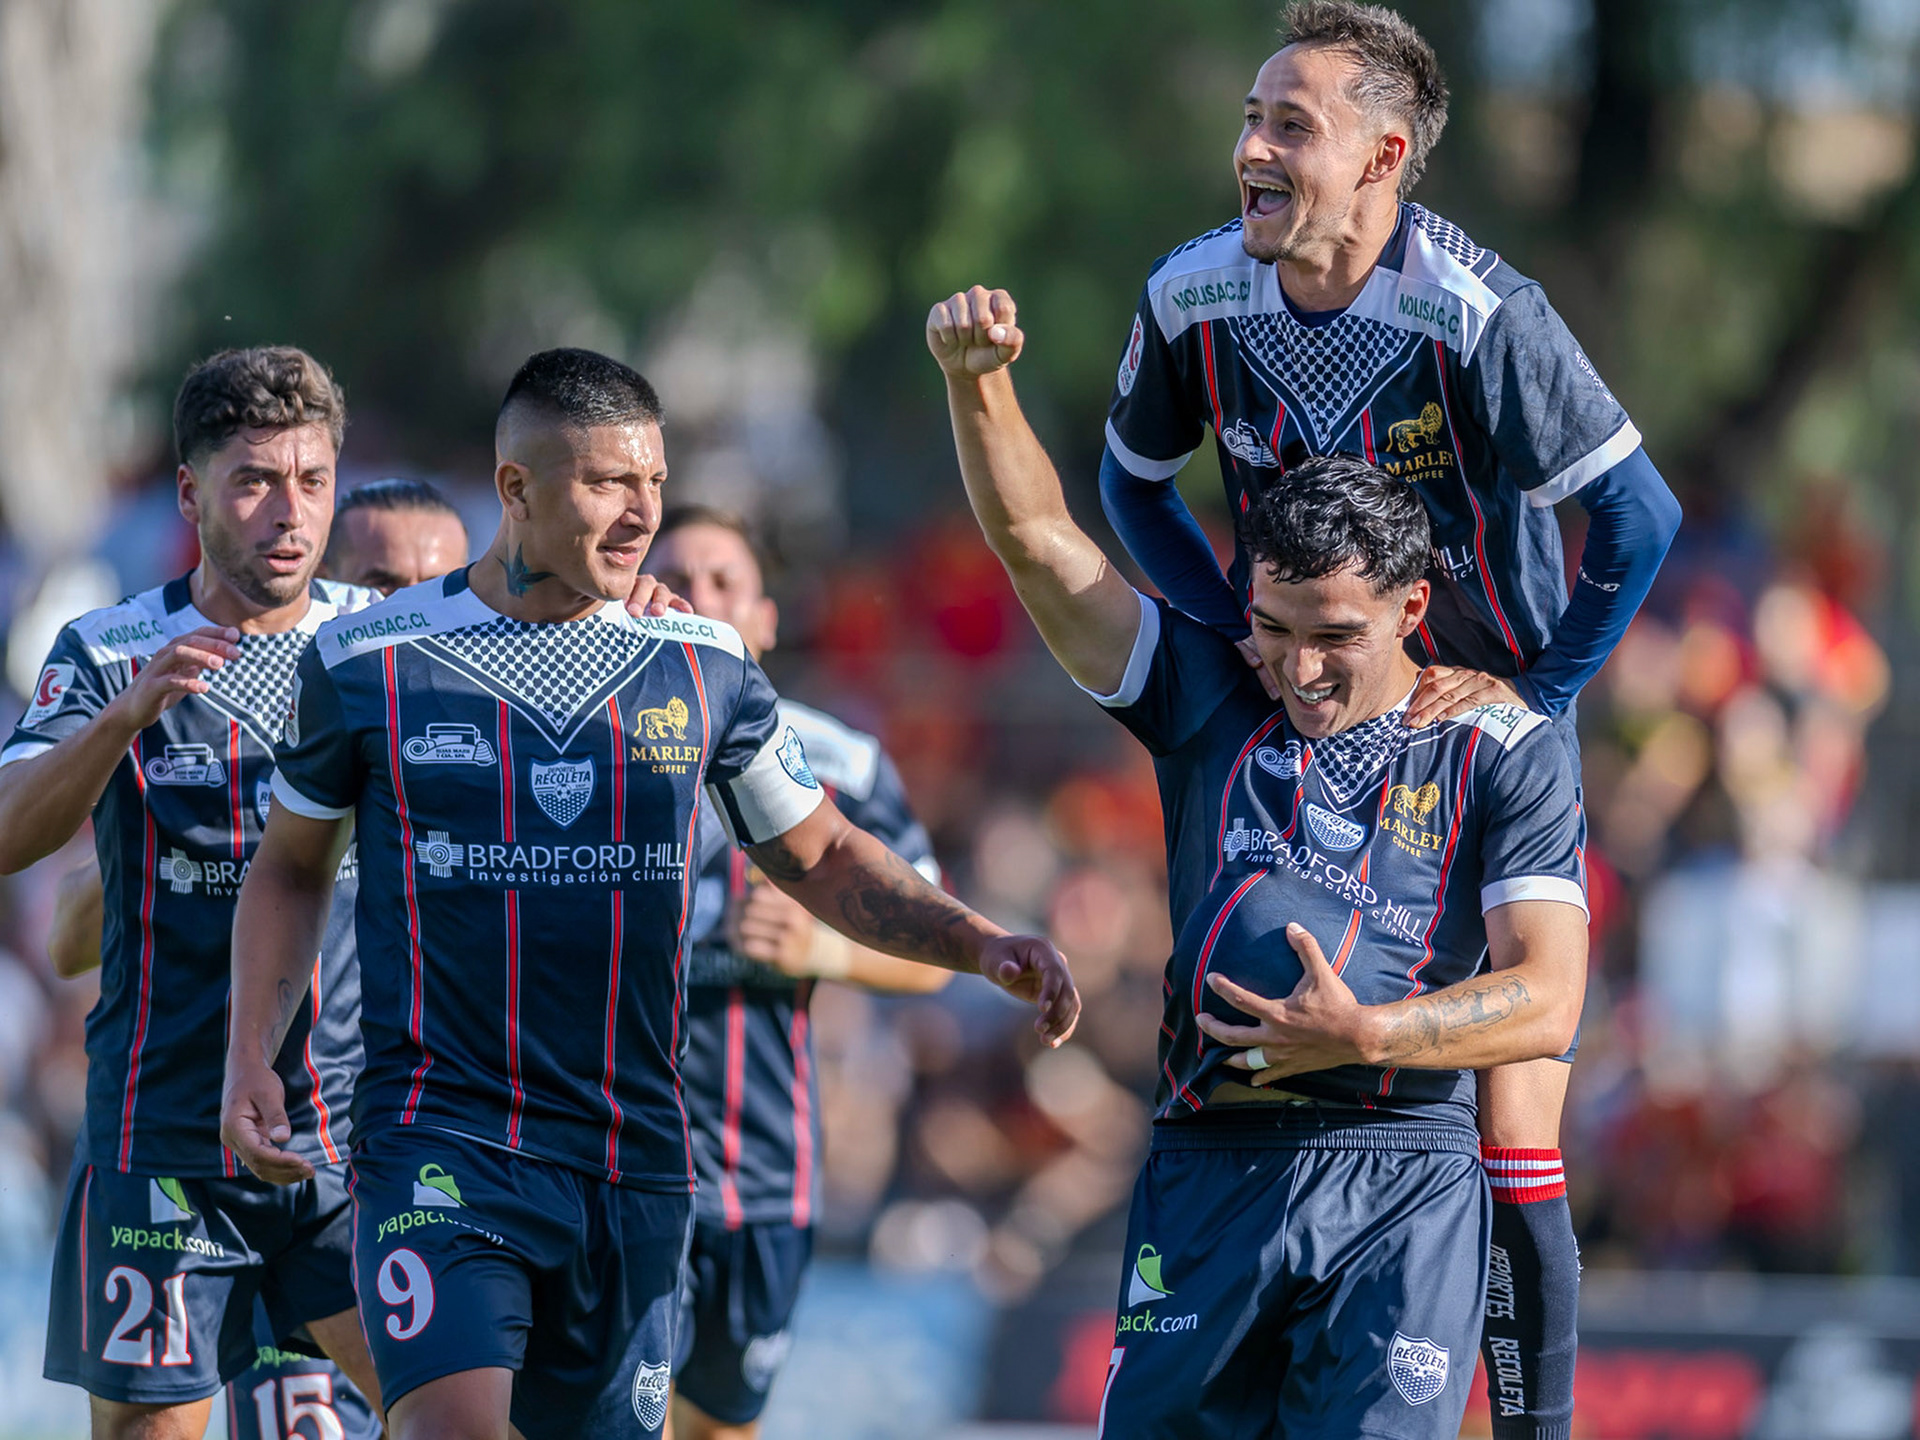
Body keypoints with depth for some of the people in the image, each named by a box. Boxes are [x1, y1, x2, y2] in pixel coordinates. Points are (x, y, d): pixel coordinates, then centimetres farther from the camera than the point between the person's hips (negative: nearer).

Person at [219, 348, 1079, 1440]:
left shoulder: (703, 665, 6)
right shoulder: (368, 664, 0)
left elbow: (820, 859, 16)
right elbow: (293, 867, 14)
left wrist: (982, 944, 1)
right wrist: (251, 1060, 2)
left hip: (635, 1158, 3)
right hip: (440, 1140, -3)